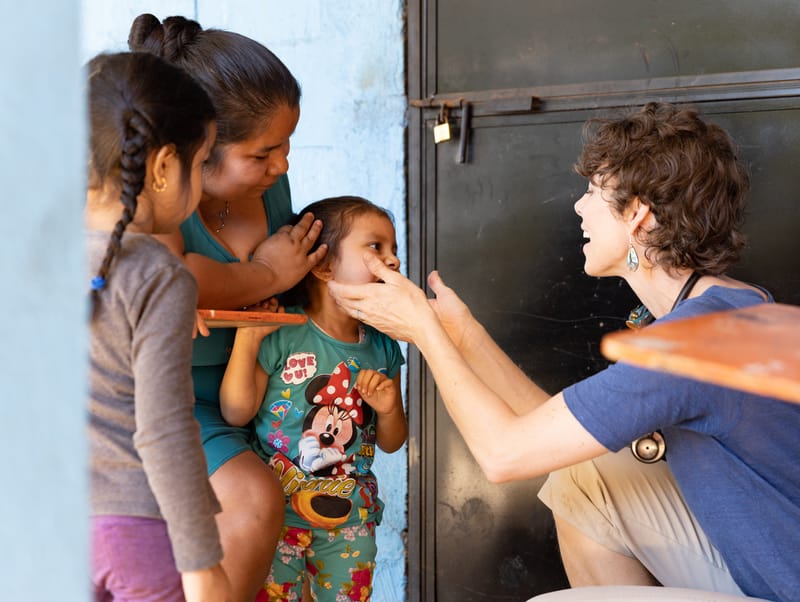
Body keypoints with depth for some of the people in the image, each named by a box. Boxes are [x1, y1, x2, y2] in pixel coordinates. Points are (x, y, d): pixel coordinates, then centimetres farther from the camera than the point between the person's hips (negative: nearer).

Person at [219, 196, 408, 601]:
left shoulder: (383, 348, 2)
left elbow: (391, 443, 10)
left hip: (351, 519, 4)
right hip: (279, 510, -4)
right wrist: (247, 338, -20)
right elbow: (236, 412, -14)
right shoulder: (282, 335, -12)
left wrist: (388, 410, -12)